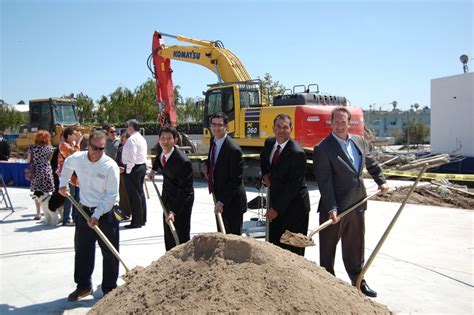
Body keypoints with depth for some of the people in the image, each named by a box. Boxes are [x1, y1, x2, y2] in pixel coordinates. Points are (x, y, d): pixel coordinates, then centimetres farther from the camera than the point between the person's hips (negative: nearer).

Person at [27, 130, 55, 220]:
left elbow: (29, 161, 2)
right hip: (46, 171, -1)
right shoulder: (49, 148, -2)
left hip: (35, 172, 1)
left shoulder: (32, 148, -1)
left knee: (37, 193, 8)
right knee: (46, 193, 6)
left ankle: (38, 214, 7)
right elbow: (50, 160, 0)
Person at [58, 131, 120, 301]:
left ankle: (109, 288, 17)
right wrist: (63, 184, 18)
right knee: (82, 250, 14)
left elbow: (111, 195, -18)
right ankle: (83, 286, 29)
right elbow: (67, 165, 23)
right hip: (84, 211, 5)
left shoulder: (110, 166, -18)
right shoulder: (77, 158, -4)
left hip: (106, 213, -4)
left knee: (109, 252, 3)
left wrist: (97, 215, -21)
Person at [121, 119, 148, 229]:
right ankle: (142, 219, 23)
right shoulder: (142, 138, 14)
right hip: (142, 166, 10)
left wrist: (128, 170, -16)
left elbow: (131, 157, -23)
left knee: (134, 195, -4)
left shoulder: (132, 139, -16)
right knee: (140, 193, 15)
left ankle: (136, 221, 0)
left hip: (134, 168, -10)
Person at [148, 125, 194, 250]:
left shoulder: (183, 162, -33)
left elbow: (184, 190, -30)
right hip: (167, 195, 8)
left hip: (182, 198, -8)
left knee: (182, 234, -3)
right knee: (168, 232, 17)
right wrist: (153, 169, 17)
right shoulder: (160, 148, -12)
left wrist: (173, 211, -34)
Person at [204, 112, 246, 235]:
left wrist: (222, 202, -22)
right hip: (219, 197, 8)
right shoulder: (213, 141, 2)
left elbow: (236, 181, -22)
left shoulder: (233, 150, -24)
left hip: (232, 201, -8)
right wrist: (208, 167, 3)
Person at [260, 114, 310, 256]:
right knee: (274, 243, 14)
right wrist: (265, 174, 6)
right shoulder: (269, 142, 2)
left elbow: (293, 185, -21)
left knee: (294, 249, 2)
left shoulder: (297, 153, -21)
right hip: (276, 200, 7)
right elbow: (263, 158, 26)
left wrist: (277, 208, -19)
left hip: (294, 206, -7)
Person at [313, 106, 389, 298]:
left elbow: (370, 163, 25)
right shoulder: (323, 149, -13)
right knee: (328, 248, 8)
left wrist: (381, 180, 17)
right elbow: (324, 181, -18)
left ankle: (358, 281, 33)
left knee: (355, 246, 18)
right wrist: (331, 208, -23)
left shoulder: (359, 141, 8)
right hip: (335, 208, -6)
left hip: (356, 205, 6)